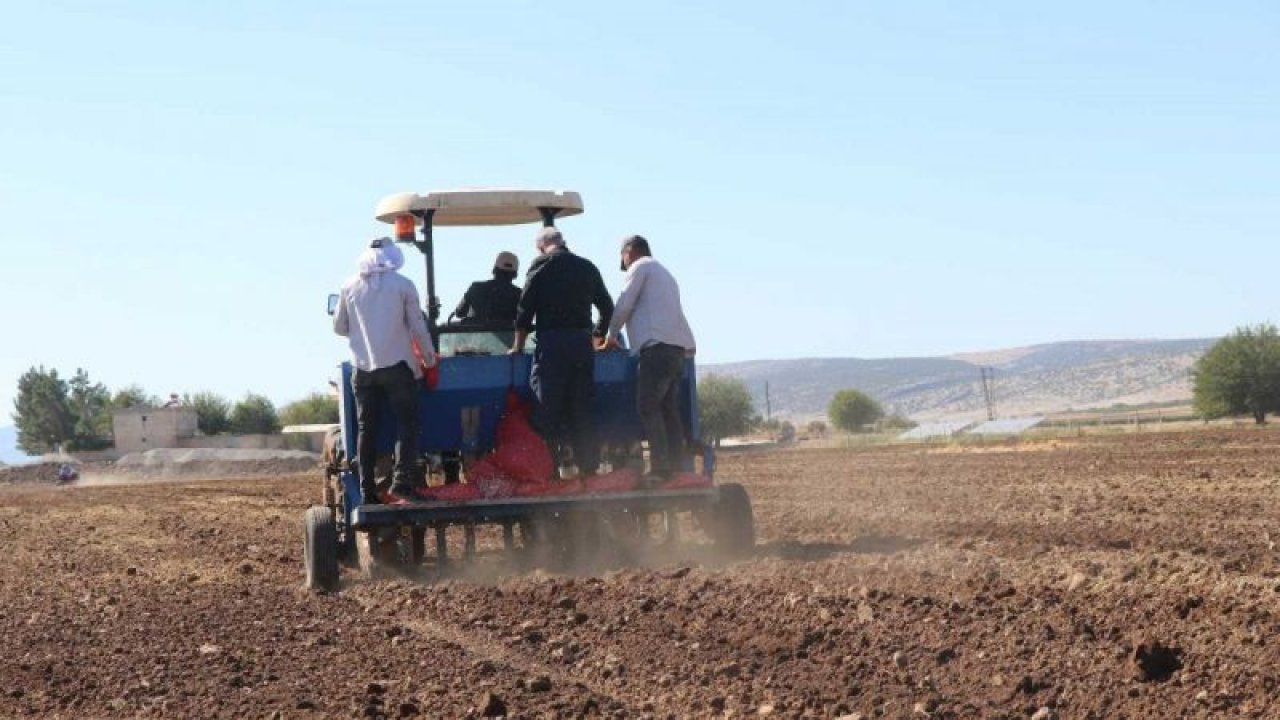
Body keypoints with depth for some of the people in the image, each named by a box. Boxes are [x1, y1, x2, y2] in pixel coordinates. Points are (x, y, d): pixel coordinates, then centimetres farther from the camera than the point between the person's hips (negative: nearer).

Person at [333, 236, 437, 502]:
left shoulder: (350, 288, 6)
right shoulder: (403, 285, -3)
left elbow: (339, 327, 12)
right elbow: (418, 326, -1)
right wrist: (429, 356, 12)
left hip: (363, 368, 3)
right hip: (397, 365, -3)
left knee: (366, 428, 6)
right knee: (407, 422, 1)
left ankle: (367, 488, 3)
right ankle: (402, 478, -14)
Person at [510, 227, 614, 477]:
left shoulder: (541, 265, 1)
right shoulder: (588, 268, 15)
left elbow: (525, 309, -2)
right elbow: (608, 308, 19)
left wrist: (518, 346, 6)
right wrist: (596, 337, 31)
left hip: (552, 342, -4)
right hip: (583, 343, 4)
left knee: (548, 410, -2)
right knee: (581, 410, 8)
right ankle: (589, 468, 5)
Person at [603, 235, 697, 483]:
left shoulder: (640, 267, 3)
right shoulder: (664, 273, 30)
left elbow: (623, 306, -2)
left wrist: (611, 336, 11)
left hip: (658, 344, -9)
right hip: (679, 346, 9)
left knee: (648, 407, -11)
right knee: (669, 408, 7)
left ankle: (660, 467, -19)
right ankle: (676, 466, 2)